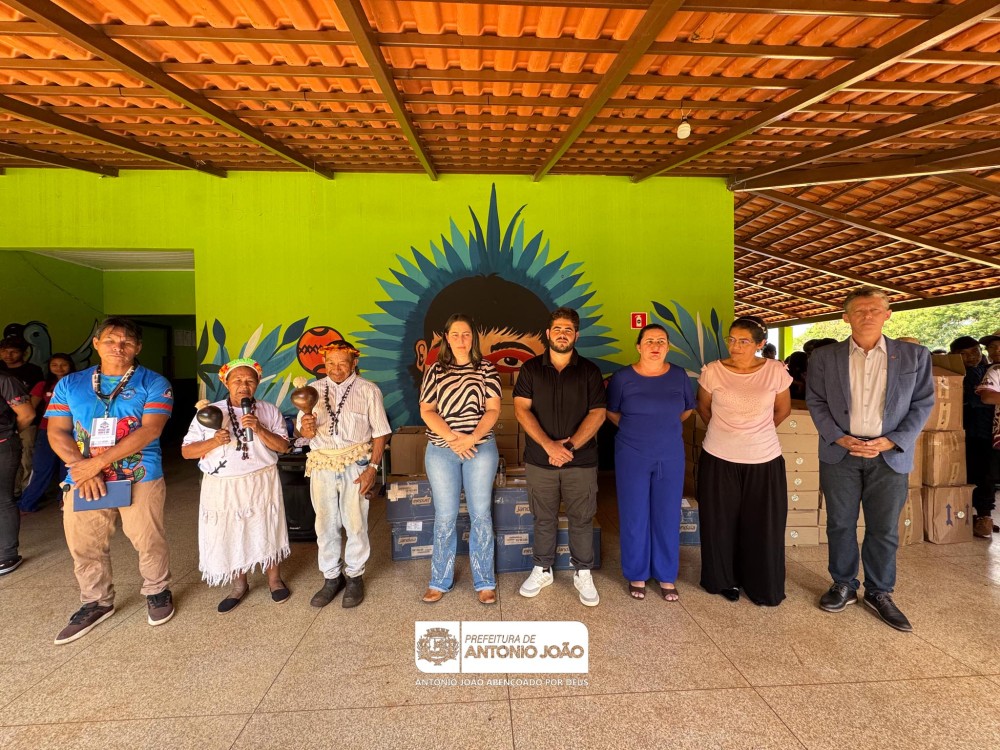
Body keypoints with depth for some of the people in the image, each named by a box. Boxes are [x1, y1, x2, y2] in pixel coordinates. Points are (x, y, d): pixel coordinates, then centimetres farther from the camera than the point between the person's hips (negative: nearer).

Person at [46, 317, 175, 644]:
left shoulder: (153, 383, -3)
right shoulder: (69, 384, 9)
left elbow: (149, 430, -13)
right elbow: (57, 432, 3)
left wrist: (98, 461, -17)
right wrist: (81, 467, -13)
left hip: (140, 478, -3)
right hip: (84, 479, 4)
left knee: (147, 539, 4)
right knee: (84, 546, 11)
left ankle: (157, 591, 28)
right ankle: (97, 602, 32)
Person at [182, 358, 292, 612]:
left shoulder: (269, 411, 1)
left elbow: (283, 447, -5)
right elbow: (186, 451, 0)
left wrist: (259, 429, -20)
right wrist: (213, 442, -18)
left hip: (261, 483, 0)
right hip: (222, 487, 1)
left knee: (265, 531, 9)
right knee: (227, 535, 9)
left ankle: (274, 579, 31)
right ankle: (239, 585, 31)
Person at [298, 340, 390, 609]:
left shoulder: (368, 391, 0)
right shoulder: (314, 390, 8)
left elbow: (380, 433, -1)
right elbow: (303, 431, 6)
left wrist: (373, 467, -10)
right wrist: (306, 429, -18)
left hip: (355, 464, -3)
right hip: (322, 464, 3)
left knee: (356, 523, 3)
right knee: (325, 524, 10)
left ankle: (355, 576, 23)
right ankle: (331, 577, 27)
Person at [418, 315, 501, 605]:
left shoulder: (486, 368, 4)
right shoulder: (436, 370, 5)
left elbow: (493, 409, -2)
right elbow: (426, 410, 0)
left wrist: (473, 438, -16)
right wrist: (452, 437, -14)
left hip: (481, 449, 0)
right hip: (441, 451, 0)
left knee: (481, 515, 4)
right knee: (445, 517, 5)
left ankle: (485, 582, 18)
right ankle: (439, 581, 21)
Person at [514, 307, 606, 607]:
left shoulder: (589, 370, 2)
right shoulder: (531, 368, 3)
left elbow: (598, 413, -3)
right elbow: (522, 409, -5)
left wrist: (571, 445, -14)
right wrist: (549, 445, -16)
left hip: (581, 460, 0)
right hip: (540, 459, 1)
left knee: (582, 519, 8)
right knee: (544, 518, 12)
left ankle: (583, 574, 26)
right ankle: (542, 570, 30)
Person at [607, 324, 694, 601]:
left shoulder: (679, 376, 1)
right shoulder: (623, 377, -6)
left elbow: (687, 410, 16)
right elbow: (610, 412, 6)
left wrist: (665, 427, 9)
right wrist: (635, 431, 3)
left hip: (671, 457, 2)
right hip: (632, 457, -2)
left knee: (668, 517, 9)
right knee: (635, 517, 6)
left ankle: (667, 577, 27)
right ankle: (637, 575, 24)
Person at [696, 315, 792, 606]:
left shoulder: (776, 371, -6)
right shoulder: (712, 371, -8)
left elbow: (783, 409, 10)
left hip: (764, 460, 1)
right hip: (719, 459, 0)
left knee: (763, 526, 10)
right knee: (721, 524, 11)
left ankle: (763, 586, 30)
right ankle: (725, 580, 31)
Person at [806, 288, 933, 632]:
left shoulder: (915, 356, 3)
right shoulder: (824, 357, 2)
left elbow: (922, 404, 2)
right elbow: (815, 401, 2)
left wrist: (891, 441, -10)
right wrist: (839, 439, -11)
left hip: (889, 455, 0)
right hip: (839, 453, 0)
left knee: (884, 529, 8)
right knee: (840, 525, 9)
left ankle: (879, 593, 25)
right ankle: (844, 586, 25)